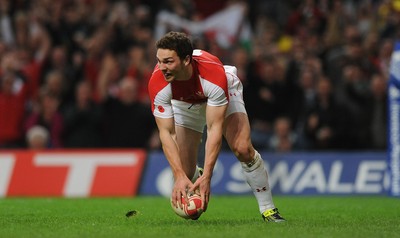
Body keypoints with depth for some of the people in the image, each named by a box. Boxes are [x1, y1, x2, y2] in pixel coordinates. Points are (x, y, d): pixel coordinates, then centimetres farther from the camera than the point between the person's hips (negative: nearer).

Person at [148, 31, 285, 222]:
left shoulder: (215, 74, -43)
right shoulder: (157, 83, -36)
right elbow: (166, 133, -31)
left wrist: (206, 177, -44)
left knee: (242, 148, -23)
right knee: (186, 172, -8)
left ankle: (268, 208, -5)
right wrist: (179, 176, -41)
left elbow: (215, 128, -40)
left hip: (224, 92, -2)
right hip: (184, 103, 2)